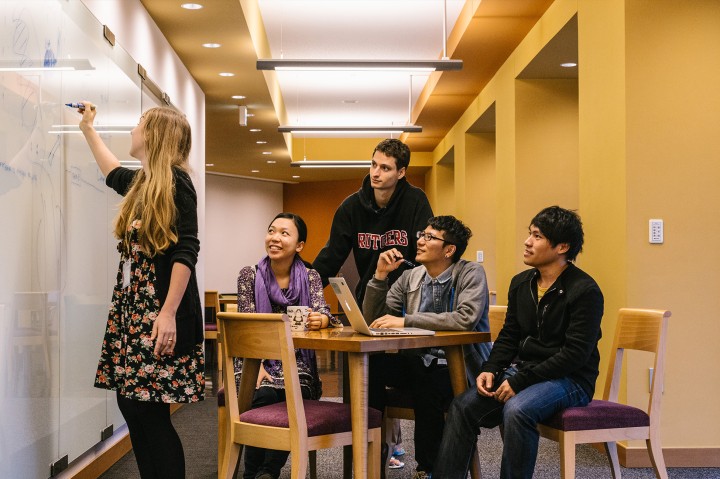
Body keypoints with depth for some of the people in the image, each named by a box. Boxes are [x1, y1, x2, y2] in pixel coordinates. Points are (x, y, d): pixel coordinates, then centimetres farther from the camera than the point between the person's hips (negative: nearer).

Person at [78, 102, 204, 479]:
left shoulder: (175, 180, -8)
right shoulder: (141, 182, 16)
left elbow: (187, 251, -15)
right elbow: (112, 173, 41)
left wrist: (169, 313, -22)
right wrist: (88, 128, 48)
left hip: (160, 312, -8)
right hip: (133, 307, 8)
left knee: (149, 411, -9)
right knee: (131, 404, 7)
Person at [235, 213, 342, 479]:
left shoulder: (310, 277, 5)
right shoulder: (250, 275, 2)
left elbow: (321, 313, -10)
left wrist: (319, 320, -36)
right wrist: (258, 365, -21)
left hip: (296, 362, 1)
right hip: (258, 359, -1)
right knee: (263, 395, -30)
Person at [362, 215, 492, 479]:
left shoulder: (471, 273, -8)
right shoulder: (410, 277, 8)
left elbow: (466, 319, -27)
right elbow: (372, 319, 7)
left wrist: (405, 321, -26)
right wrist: (381, 274, -5)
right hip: (416, 362, 5)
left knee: (427, 388, -36)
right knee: (367, 365, -21)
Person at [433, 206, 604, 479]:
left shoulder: (584, 290, -13)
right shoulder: (521, 283, 10)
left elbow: (575, 354, -19)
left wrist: (520, 381, -21)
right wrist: (490, 370, -5)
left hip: (569, 379, -7)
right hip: (520, 371, 7)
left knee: (517, 410, -34)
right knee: (463, 406, -12)